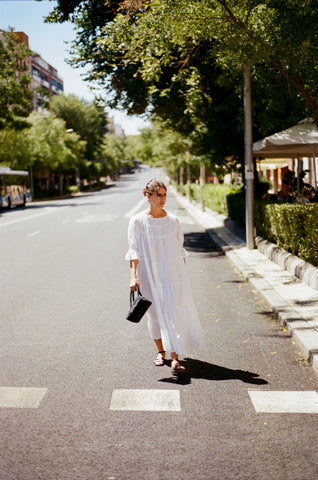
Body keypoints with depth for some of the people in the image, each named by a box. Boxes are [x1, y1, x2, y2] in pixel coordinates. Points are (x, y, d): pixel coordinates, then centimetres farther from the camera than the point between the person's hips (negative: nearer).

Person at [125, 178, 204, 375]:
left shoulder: (173, 220, 3)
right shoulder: (138, 221, -3)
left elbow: (180, 250, 10)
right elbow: (134, 251, -4)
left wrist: (183, 275, 10)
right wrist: (133, 276, -12)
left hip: (173, 273, 1)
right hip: (149, 274, -1)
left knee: (174, 312, -8)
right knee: (155, 314, 9)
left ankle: (175, 359, -7)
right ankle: (160, 351, 30)